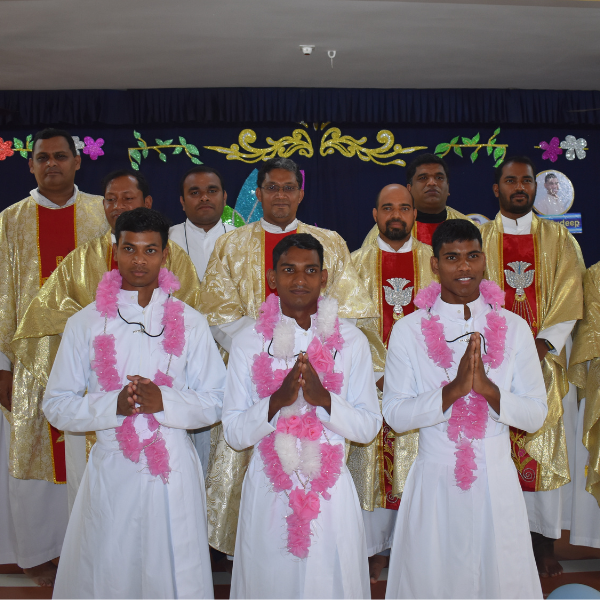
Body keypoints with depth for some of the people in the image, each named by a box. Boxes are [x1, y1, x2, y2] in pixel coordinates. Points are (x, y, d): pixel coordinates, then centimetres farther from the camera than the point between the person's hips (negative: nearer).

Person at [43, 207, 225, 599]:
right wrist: (114, 405, -15)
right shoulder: (85, 323, 2)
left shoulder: (190, 322, 3)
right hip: (111, 473, 0)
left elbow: (216, 401, 3)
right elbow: (56, 406, 2)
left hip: (174, 473, 0)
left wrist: (164, 401, -15)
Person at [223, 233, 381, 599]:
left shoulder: (351, 340, 0)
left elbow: (369, 427, -2)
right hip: (268, 490, 0)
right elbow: (234, 434, -3)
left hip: (330, 489, 0)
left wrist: (323, 398, -18)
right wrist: (277, 401, -20)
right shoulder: (249, 342, -1)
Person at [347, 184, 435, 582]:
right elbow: (350, 325, 0)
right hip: (373, 383, 0)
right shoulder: (358, 262, 7)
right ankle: (378, 549, 15)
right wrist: (383, 373, -11)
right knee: (373, 466, 2)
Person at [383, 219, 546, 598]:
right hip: (435, 481, -1)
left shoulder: (514, 328, 0)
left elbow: (536, 415, -2)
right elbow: (395, 415, -9)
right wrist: (453, 389, -22)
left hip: (497, 481, 1)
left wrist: (488, 388, -20)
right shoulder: (409, 331, -4)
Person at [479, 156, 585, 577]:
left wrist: (542, 344, -13)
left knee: (546, 445, 2)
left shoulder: (559, 239, 9)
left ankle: (545, 542, 13)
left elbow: (569, 297, 1)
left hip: (547, 360, 1)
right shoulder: (479, 239, 7)